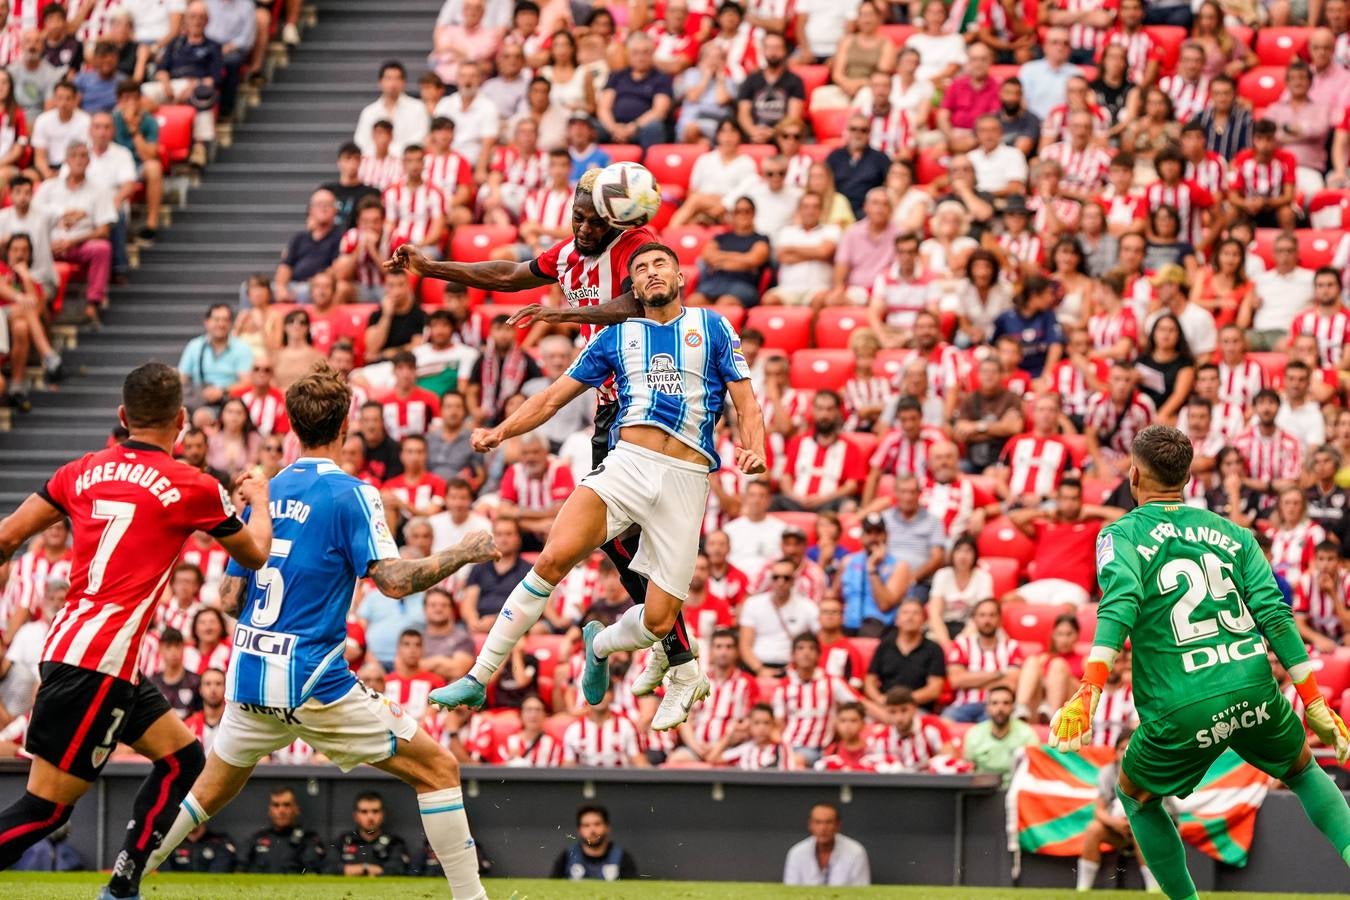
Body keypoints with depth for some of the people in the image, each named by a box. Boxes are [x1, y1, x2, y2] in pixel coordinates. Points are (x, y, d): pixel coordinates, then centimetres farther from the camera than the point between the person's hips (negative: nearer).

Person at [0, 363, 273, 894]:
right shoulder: (193, 487, -5)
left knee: (182, 759, 18)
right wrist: (259, 499, 32)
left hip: (67, 643, 8)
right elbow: (255, 553, 13)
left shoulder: (83, 471, 9)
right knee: (45, 808, -7)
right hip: (98, 664, -8)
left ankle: (122, 890, 15)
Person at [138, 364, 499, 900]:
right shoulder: (349, 494, -8)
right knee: (438, 770, 2)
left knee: (207, 795, 24)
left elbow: (230, 599, 11)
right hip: (311, 683, -6)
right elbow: (393, 580, -18)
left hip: (248, 676, 6)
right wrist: (464, 553, -6)